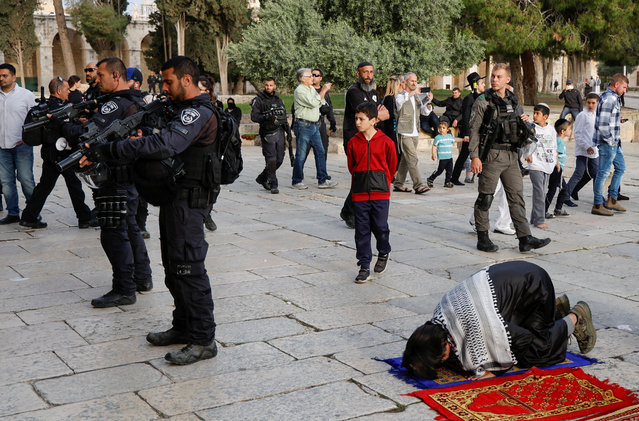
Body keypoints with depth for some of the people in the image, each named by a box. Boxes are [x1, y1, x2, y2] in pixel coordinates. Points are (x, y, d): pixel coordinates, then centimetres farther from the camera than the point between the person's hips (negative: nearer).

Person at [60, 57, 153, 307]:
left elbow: (87, 135, -26)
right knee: (130, 228, 20)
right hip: (133, 175, 10)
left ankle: (124, 290, 0)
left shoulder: (115, 105, -18)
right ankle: (142, 278, 29)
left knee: (113, 234, -4)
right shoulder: (137, 101, 13)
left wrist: (59, 124, -12)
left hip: (115, 180, -10)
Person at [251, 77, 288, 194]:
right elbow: (254, 116, -14)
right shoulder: (258, 100, -4)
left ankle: (262, 178, 25)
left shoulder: (279, 99, 15)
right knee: (271, 160, -10)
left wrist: (287, 127, 17)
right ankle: (273, 185, 0)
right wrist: (266, 117, -29)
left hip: (280, 133, 6)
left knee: (279, 160, 6)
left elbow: (284, 114, 23)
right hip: (268, 135, -6)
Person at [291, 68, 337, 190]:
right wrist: (323, 91, -14)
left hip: (314, 125, 8)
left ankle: (323, 180, 6)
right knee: (301, 155, -1)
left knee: (320, 152, 4)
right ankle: (296, 181, 9)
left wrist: (324, 90, 5)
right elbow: (313, 103, -21)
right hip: (303, 126, -8)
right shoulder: (299, 91, -12)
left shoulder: (311, 88, 15)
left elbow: (319, 103, 18)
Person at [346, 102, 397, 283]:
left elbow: (392, 166, 8)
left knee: (380, 227, 0)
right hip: (359, 193, 2)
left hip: (380, 193, -2)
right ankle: (364, 267, 9)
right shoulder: (353, 143, 2)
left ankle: (383, 253, 30)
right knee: (362, 230, 2)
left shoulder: (386, 142, -4)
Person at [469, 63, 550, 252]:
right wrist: (474, 156, -15)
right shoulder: (483, 101, -3)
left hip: (512, 156, 6)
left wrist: (525, 122, 2)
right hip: (492, 155, -5)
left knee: (517, 196, 3)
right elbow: (474, 129, -8)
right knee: (485, 197, 0)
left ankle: (525, 238, 3)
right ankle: (482, 238, 9)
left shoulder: (514, 102, 15)